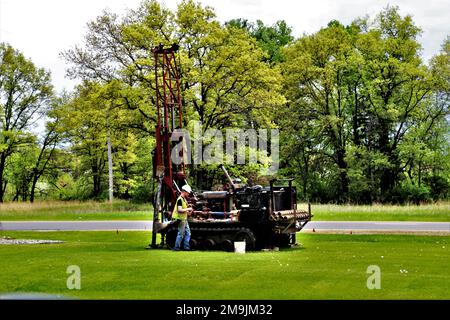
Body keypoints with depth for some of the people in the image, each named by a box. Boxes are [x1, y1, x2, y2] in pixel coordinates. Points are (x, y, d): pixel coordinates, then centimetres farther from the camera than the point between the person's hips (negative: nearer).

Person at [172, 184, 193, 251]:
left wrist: (188, 211, 10)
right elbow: (179, 210, -25)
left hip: (185, 219, 10)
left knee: (188, 233, 10)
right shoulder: (180, 199, -17)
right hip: (181, 219, -10)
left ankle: (186, 246, 13)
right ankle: (176, 247, 1)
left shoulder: (184, 199, 15)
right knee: (181, 234, -5)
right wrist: (188, 209, -16)